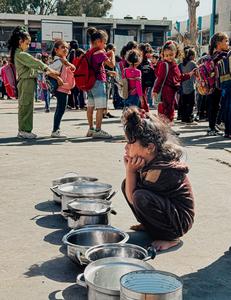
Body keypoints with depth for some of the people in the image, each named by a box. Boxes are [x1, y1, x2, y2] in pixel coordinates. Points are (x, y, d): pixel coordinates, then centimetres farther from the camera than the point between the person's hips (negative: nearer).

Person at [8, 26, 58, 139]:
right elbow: (34, 62, -17)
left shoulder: (17, 53, 18)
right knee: (26, 105, -7)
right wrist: (47, 69, -11)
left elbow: (31, 64, 16)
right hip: (27, 82, -10)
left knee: (23, 106, 13)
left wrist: (46, 70, 9)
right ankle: (25, 130, -3)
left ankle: (22, 130, 18)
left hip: (23, 82, 10)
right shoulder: (20, 54, -14)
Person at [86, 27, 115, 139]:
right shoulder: (100, 53, -14)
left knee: (90, 106, 13)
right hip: (99, 82, -9)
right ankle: (98, 131, -10)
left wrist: (106, 55, 17)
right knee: (100, 107, -8)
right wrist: (112, 54, 2)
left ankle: (91, 129, 22)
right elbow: (112, 64, -14)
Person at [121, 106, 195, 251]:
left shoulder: (161, 170, -30)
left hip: (180, 221, -9)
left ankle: (171, 239, -11)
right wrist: (129, 169, -12)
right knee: (127, 184, 6)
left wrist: (130, 170, -18)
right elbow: (130, 193, 3)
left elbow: (132, 199, -19)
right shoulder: (149, 160, -5)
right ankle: (149, 225, 17)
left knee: (141, 197, -32)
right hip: (167, 207, 9)